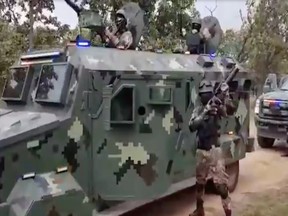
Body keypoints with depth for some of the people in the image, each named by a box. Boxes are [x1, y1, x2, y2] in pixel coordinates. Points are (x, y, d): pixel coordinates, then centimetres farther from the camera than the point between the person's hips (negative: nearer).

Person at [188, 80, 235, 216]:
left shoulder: (216, 107, -4)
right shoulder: (198, 110, 5)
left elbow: (231, 108, -25)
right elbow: (192, 127, -11)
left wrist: (224, 97, -44)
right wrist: (204, 113, -23)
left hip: (214, 150, -4)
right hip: (201, 151, 4)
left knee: (221, 183, -7)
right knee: (200, 182, 17)